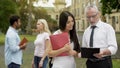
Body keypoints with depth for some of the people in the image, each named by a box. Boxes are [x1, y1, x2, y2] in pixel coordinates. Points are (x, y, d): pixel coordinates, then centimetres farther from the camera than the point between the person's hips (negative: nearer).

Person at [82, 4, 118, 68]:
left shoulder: (107, 27, -4)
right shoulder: (86, 31, 10)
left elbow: (113, 47, -12)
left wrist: (103, 52, -31)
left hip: (104, 63, -4)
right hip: (90, 63, 4)